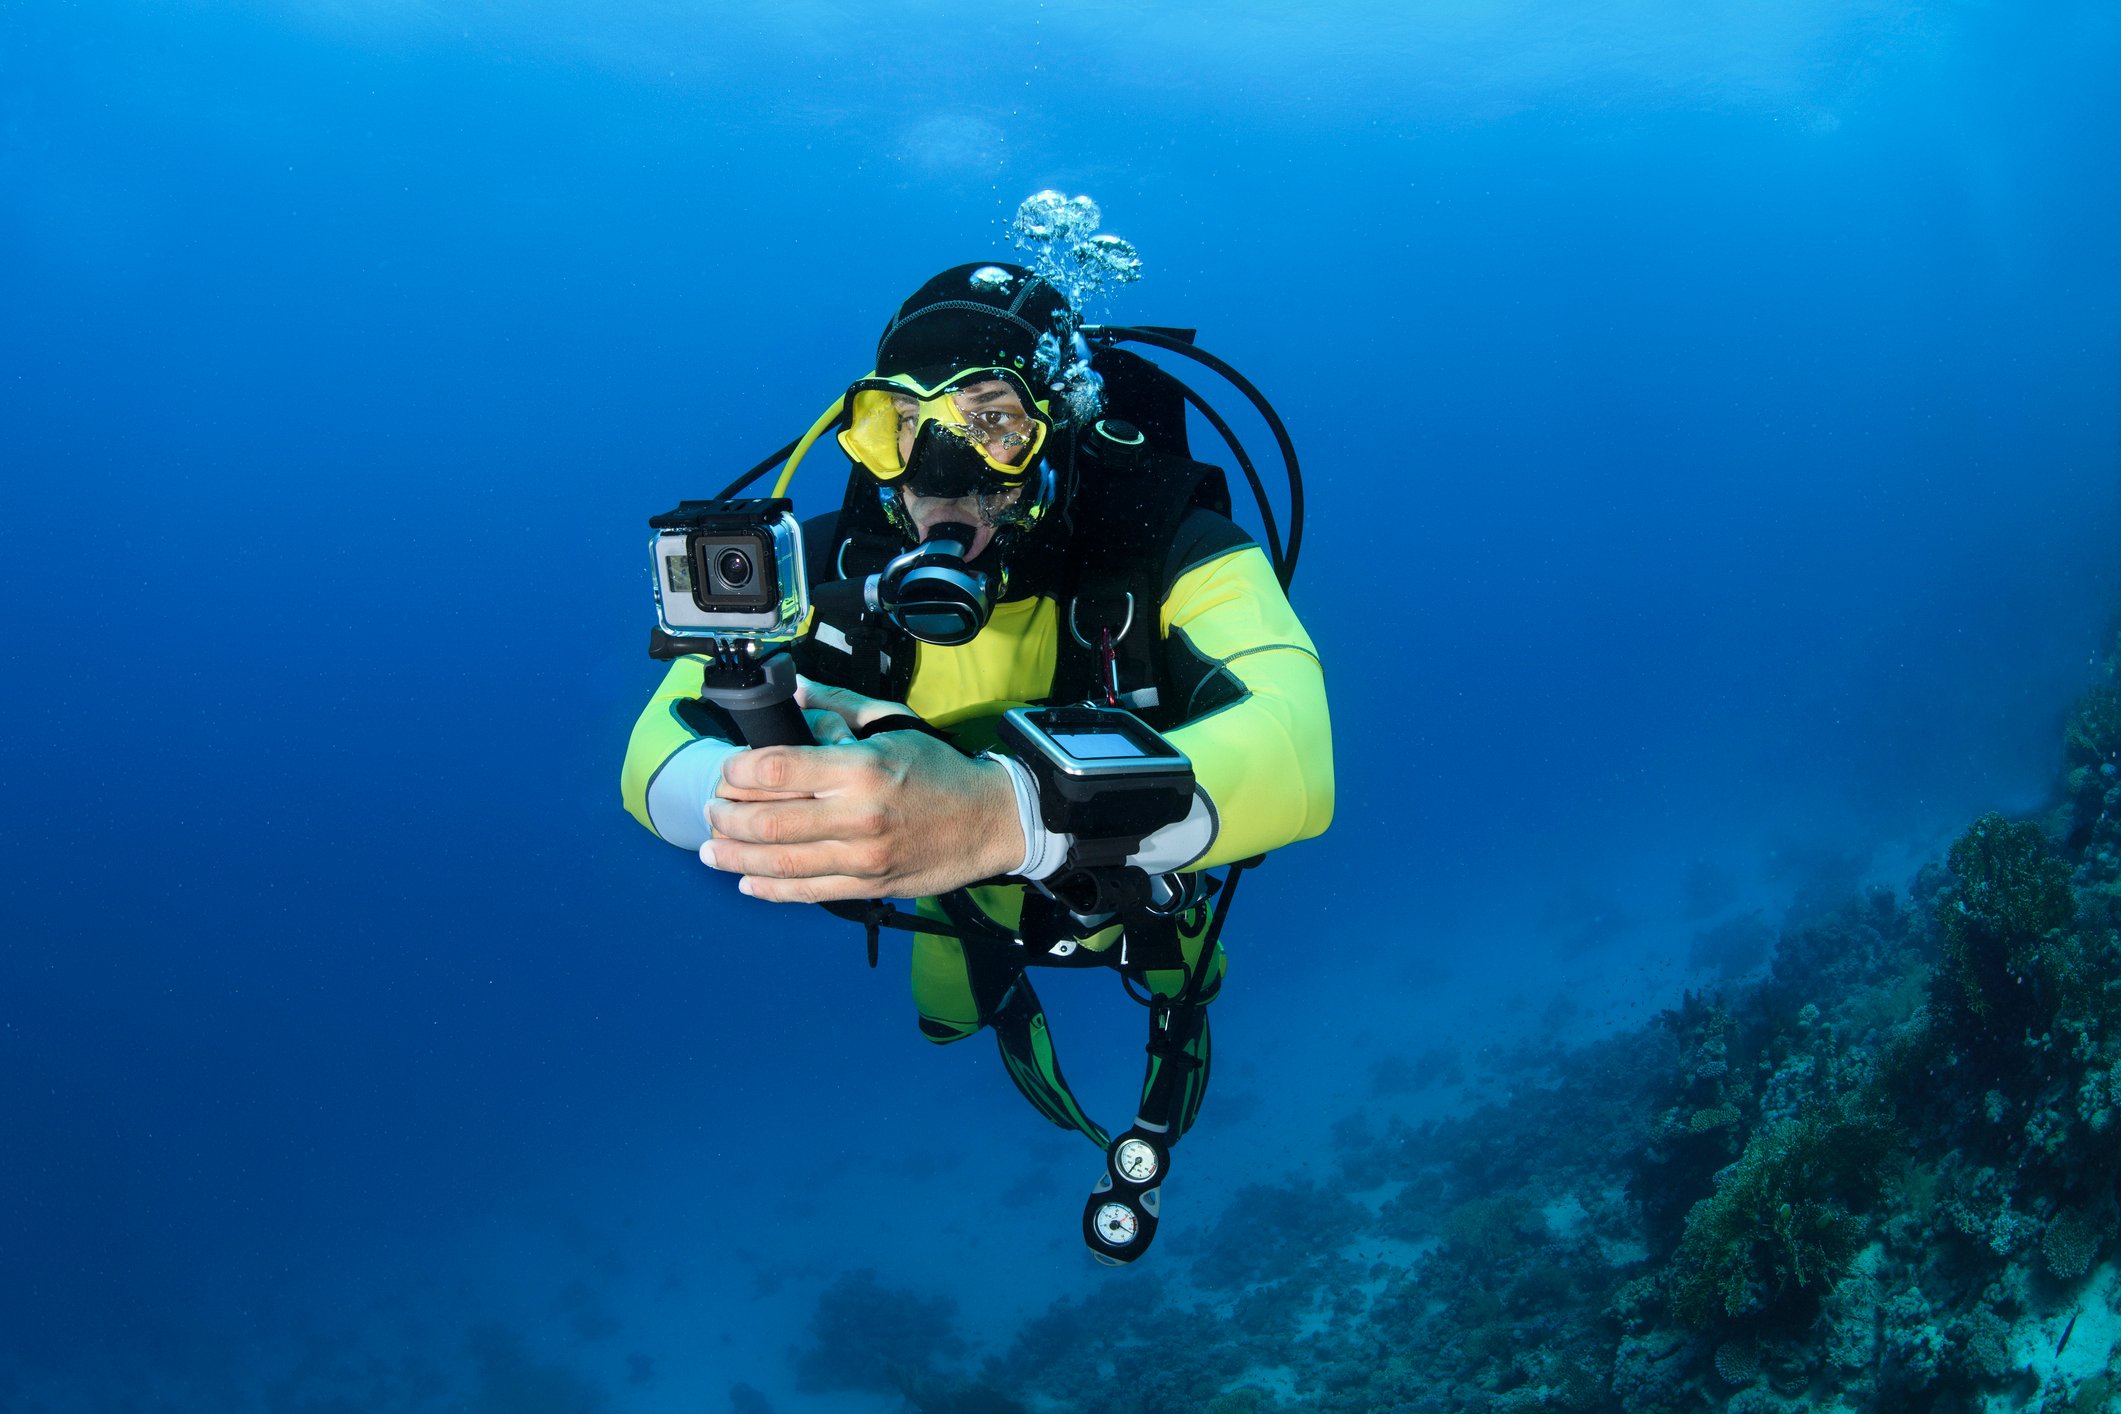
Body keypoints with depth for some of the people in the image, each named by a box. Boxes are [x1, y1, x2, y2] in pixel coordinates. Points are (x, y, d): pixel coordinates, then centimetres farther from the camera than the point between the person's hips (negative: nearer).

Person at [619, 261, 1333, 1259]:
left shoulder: (1168, 549, -42)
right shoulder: (831, 566, -33)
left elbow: (1295, 761, -60)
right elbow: (657, 759, -36)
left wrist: (1005, 811, -79)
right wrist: (761, 789, -63)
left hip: (1140, 883, -1)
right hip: (963, 904, 2)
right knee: (951, 1016, 32)